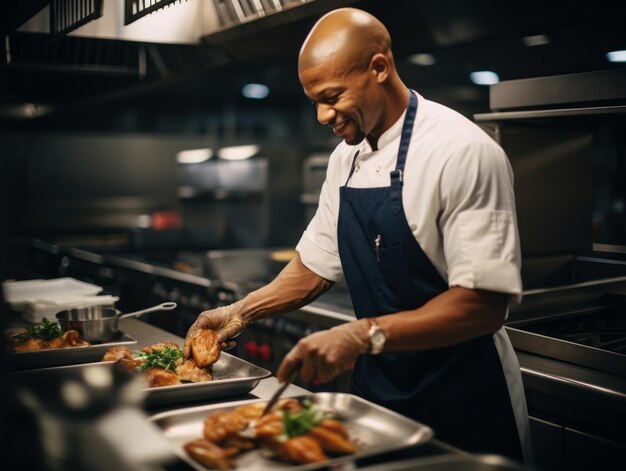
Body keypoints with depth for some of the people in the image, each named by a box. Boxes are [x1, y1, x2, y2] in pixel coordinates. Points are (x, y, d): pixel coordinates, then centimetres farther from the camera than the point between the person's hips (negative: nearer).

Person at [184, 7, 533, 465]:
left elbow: (484, 305, -25)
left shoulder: (464, 152, -21)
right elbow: (316, 265, 12)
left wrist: (364, 335, -32)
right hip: (377, 387, 7)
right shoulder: (345, 158, 4)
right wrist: (242, 311, 0)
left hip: (461, 398, -6)